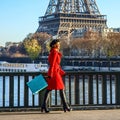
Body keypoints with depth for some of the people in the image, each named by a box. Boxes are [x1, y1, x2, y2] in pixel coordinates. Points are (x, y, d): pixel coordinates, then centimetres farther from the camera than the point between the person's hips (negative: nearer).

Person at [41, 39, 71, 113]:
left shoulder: (53, 52, 18)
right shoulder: (55, 53, -12)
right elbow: (52, 64, -18)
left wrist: (62, 72, 21)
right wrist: (50, 75, -22)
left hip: (53, 72, 10)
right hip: (54, 72, -10)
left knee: (49, 89, 5)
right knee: (61, 89, -3)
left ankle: (44, 106, 3)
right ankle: (65, 106, 2)